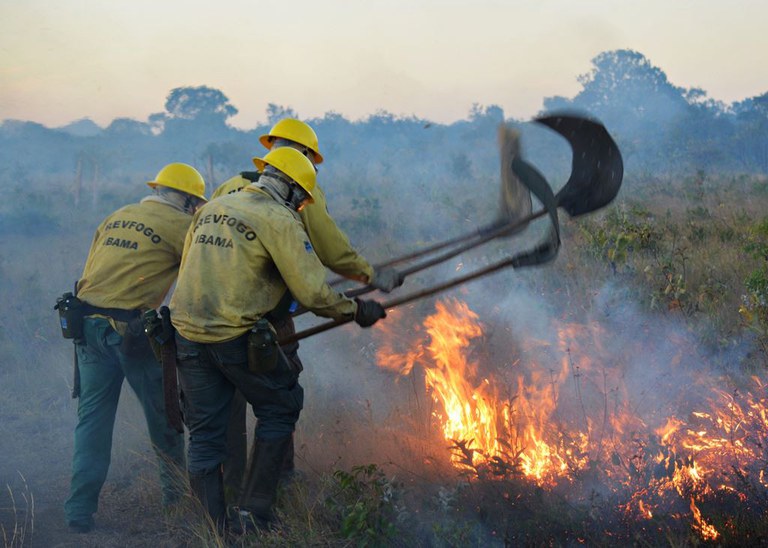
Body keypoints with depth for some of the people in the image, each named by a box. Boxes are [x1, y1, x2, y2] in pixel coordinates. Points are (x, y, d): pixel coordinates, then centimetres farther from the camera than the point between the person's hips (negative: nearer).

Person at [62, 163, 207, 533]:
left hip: (87, 322, 6)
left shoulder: (116, 217, 18)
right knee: (162, 412, 11)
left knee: (92, 416, 9)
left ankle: (80, 511, 5)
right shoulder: (179, 225, -2)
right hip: (132, 330, -6)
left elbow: (90, 271, 19)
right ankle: (177, 493, 24)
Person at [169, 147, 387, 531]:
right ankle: (254, 511, 13)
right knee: (280, 410, 15)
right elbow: (313, 293, -9)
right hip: (239, 337, -6)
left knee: (204, 436, 10)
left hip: (188, 335, 6)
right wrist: (357, 311, 5)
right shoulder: (279, 220, -6)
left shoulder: (211, 209, 16)